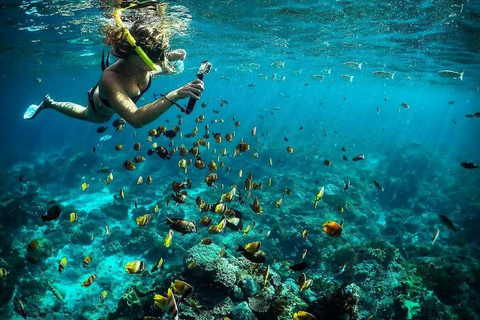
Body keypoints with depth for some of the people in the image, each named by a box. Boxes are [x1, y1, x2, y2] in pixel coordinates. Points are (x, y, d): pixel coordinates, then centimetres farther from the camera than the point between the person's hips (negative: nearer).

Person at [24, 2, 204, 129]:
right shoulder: (111, 78, -53)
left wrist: (171, 57, -33)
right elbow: (135, 119, -65)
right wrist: (174, 96, -73)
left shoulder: (145, 63, -35)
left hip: (124, 96, 4)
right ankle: (49, 103, 51)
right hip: (103, 109, -4)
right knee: (86, 114, 31)